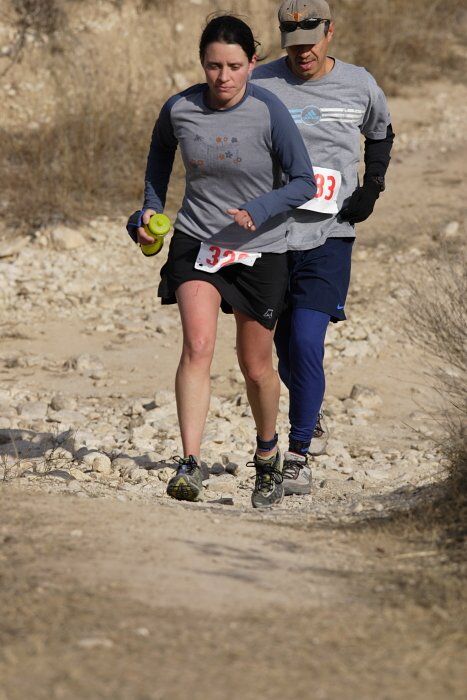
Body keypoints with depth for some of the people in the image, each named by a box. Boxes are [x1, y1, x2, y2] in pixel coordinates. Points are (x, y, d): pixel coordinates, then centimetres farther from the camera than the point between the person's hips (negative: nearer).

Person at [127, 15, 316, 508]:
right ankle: (190, 465, -26)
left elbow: (304, 182, -13)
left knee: (256, 367, 11)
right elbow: (160, 149, 16)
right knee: (197, 346, -20)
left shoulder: (269, 113, -16)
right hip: (196, 241, 1)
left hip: (260, 251, -1)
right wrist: (152, 205, 7)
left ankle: (267, 455, 37)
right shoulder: (179, 110, -7)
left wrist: (257, 211, -27)